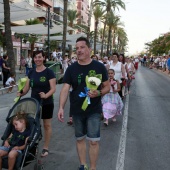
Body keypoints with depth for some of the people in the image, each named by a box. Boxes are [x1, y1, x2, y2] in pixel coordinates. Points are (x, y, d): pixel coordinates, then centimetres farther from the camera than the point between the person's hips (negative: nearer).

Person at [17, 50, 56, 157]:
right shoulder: (31, 72, 6)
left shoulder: (49, 72, -10)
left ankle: (46, 148, 19)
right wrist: (21, 93, -12)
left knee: (47, 125, 7)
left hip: (46, 103, -4)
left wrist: (46, 95, -32)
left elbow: (53, 88, -15)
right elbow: (27, 87, 7)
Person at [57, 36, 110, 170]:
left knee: (93, 140, -1)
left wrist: (98, 93, -21)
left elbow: (107, 87, 0)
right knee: (80, 138, 15)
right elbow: (65, 89, -7)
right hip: (77, 110, 2)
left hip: (94, 110, -2)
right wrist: (61, 107, -19)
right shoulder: (71, 68, -2)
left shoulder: (99, 67, -5)